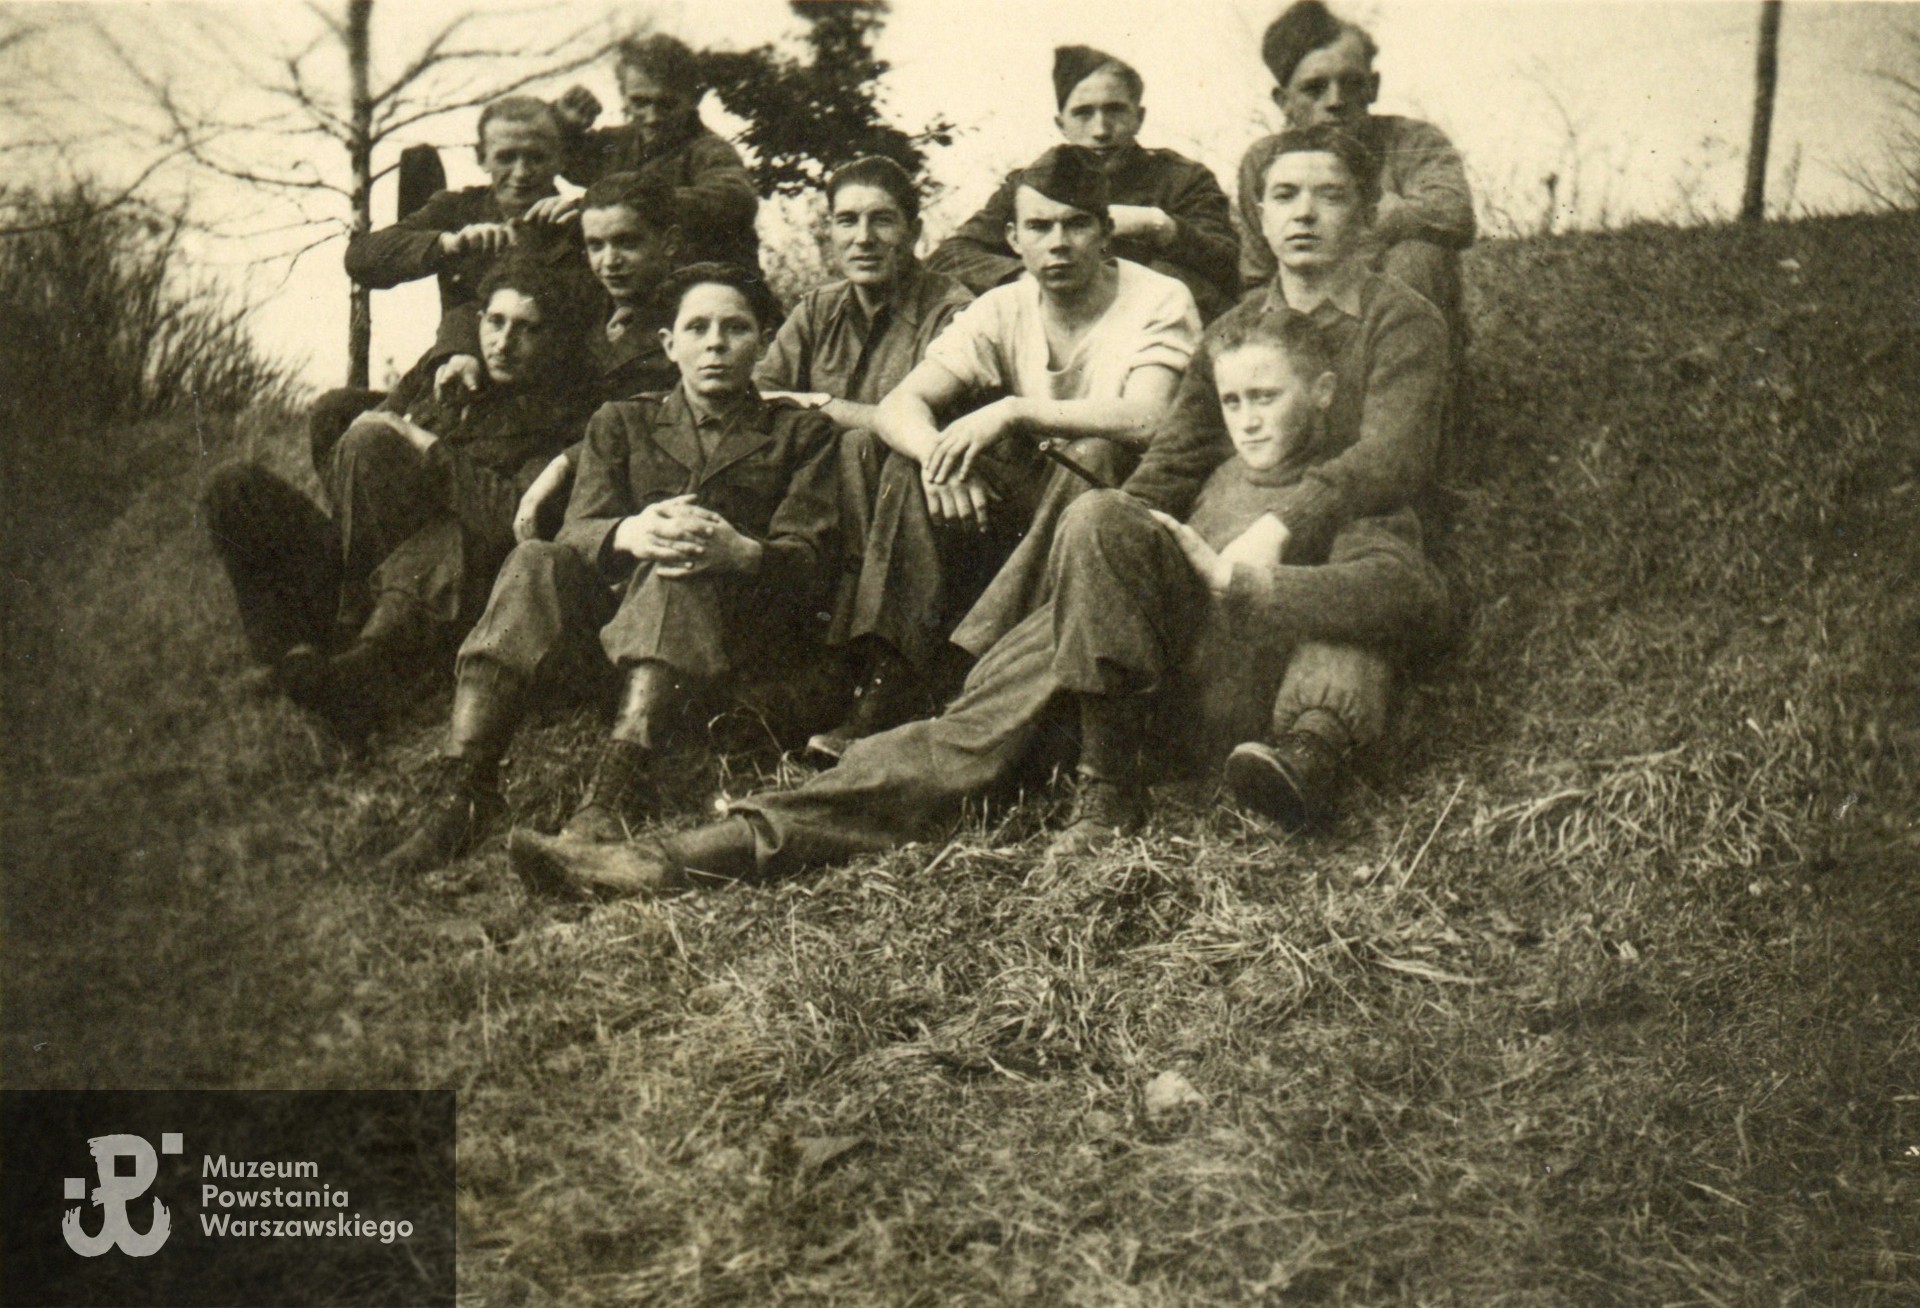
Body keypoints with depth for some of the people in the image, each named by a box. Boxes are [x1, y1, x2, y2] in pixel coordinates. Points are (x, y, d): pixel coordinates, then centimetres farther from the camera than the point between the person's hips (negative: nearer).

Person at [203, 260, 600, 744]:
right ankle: (292, 653, -26)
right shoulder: (435, 374, 19)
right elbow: (337, 474, 18)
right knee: (234, 488, -10)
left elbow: (519, 522, -14)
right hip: (354, 569, 6)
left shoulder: (564, 414, 3)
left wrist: (427, 449, -8)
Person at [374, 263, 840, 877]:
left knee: (676, 572, -35)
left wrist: (741, 552, -24)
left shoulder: (801, 431, 18)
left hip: (744, 624, -2)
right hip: (616, 608, 2)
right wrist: (629, 534, -22)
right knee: (537, 561, -27)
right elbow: (578, 531, 5)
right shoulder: (621, 422, 24)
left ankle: (615, 796, -52)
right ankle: (460, 792, -38)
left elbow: (806, 557, 2)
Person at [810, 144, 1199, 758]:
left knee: (1096, 455, -34)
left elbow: (1146, 419, -29)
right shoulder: (1004, 310, 2)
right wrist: (940, 455, -30)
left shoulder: (1159, 302, -11)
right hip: (1032, 497, 4)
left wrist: (1014, 411, -30)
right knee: (914, 459, -15)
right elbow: (897, 406, -8)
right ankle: (892, 689, -24)